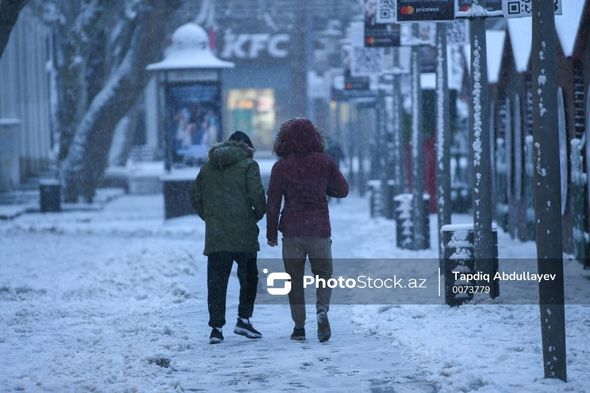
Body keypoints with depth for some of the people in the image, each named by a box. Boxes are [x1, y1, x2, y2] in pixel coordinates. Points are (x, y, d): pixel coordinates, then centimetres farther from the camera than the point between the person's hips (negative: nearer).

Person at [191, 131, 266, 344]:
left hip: (215, 236, 3)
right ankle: (243, 320, 7)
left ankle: (216, 326, 0)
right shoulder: (248, 165, -2)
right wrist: (258, 214, 6)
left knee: (216, 281, 4)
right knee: (248, 277, 11)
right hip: (243, 234, -3)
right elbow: (257, 195, -11)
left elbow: (195, 198, 12)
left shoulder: (207, 168, 12)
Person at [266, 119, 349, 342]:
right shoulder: (324, 162, -1)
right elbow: (343, 190, 8)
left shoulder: (281, 166, -3)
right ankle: (322, 309, -16)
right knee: (323, 274, 11)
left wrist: (271, 233, 6)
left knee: (295, 279, 9)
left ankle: (299, 326, 5)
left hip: (291, 231, 0)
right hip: (319, 229, 0)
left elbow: (272, 203, -2)